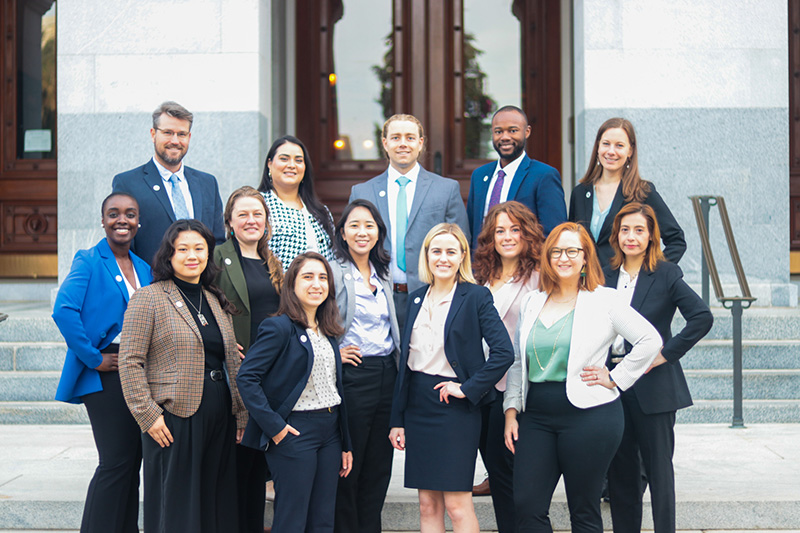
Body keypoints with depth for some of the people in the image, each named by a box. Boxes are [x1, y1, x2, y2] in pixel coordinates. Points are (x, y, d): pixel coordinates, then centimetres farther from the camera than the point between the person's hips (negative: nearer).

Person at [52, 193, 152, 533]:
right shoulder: (89, 262, -6)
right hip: (107, 374, -6)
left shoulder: (144, 268, 13)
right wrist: (93, 359, -17)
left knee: (132, 462, 10)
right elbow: (64, 311, -18)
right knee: (116, 461, -8)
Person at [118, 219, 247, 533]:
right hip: (174, 418, -6)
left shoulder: (217, 301, 16)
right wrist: (148, 415, -14)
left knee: (216, 504, 8)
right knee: (175, 507, -1)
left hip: (220, 420, 6)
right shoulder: (148, 299, -3)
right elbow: (130, 363, -8)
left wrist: (241, 415, 13)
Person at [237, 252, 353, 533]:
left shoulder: (328, 332, 14)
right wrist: (274, 426, -18)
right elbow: (247, 378, -15)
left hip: (330, 430, 7)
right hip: (294, 432, -7)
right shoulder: (279, 327, -9)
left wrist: (346, 444, 15)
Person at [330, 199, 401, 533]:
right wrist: (331, 353, -10)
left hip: (387, 375, 6)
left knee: (379, 468, 10)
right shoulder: (333, 272, -7)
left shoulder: (383, 274, 15)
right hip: (352, 376, -6)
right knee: (347, 467, 0)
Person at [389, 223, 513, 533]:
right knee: (428, 505, 9)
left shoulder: (476, 297, -5)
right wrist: (397, 419, 9)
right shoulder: (416, 299, 11)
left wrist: (468, 388, -14)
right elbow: (405, 362, 12)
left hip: (455, 407, -5)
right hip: (417, 406, 6)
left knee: (457, 504, -5)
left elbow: (504, 351, -14)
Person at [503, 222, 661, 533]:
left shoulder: (604, 300, 0)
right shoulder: (532, 303, 14)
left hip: (588, 415, -4)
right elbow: (517, 362, 17)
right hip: (536, 415, 4)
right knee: (527, 507, -2)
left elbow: (650, 340, -3)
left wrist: (616, 378, -4)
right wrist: (511, 410, 8)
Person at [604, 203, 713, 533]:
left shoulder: (666, 275, -4)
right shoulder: (605, 276, 9)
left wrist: (665, 354, -13)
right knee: (620, 468, 10)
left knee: (658, 466, 2)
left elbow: (702, 318, -13)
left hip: (652, 385, -4)